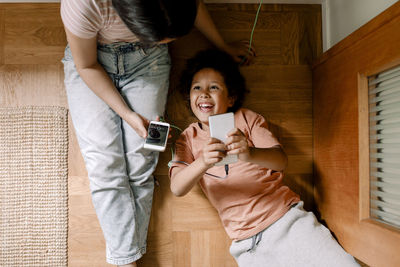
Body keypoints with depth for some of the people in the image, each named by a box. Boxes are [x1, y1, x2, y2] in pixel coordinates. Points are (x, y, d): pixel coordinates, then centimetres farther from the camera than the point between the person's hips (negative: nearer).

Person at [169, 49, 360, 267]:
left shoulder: (247, 119, 2)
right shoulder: (188, 138, 4)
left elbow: (280, 160, -13)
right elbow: (177, 188, -11)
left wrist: (250, 154, -34)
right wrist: (203, 162, -31)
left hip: (287, 219, -2)